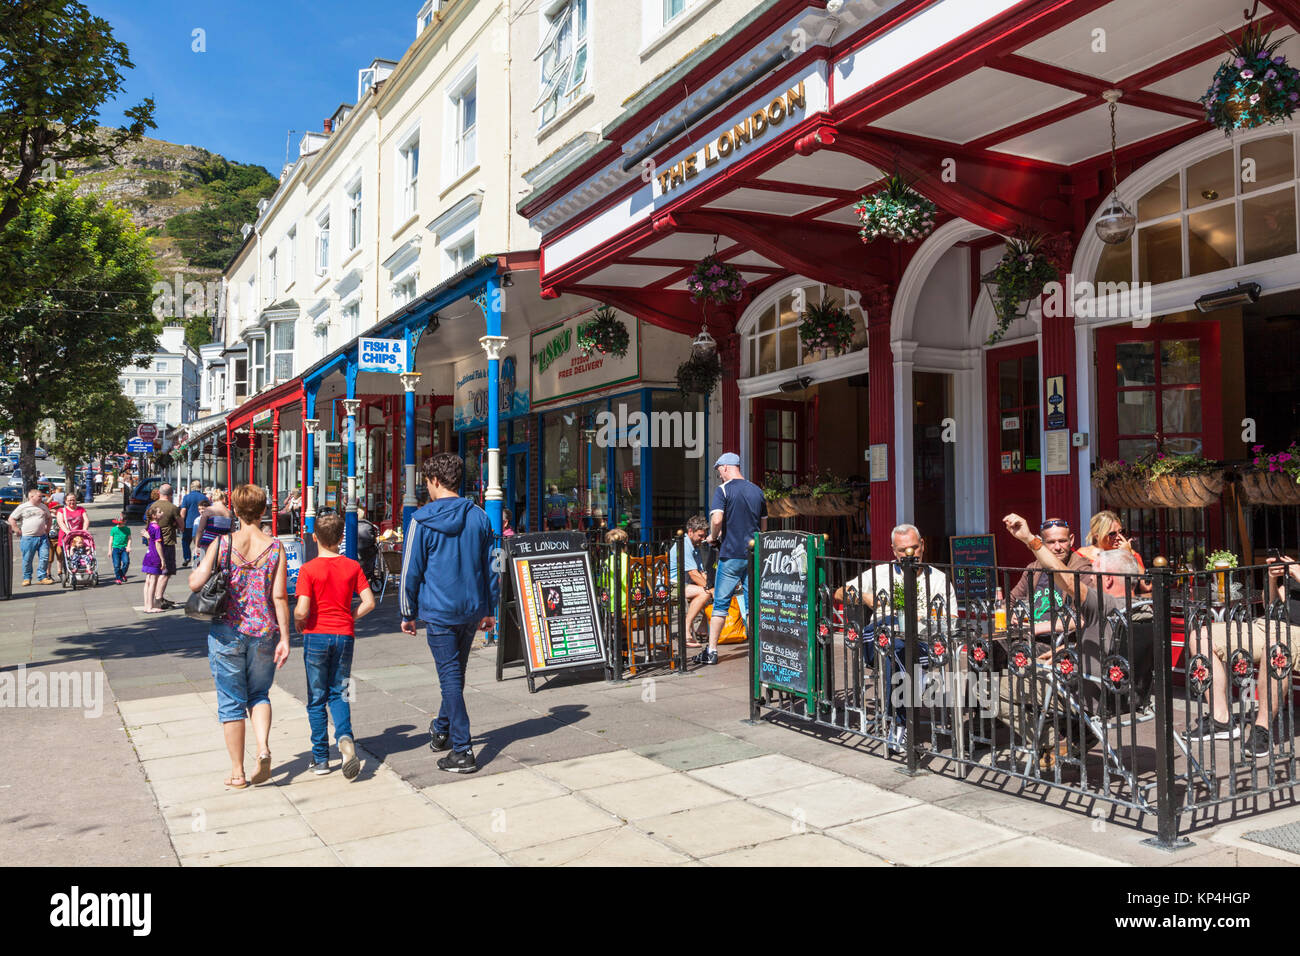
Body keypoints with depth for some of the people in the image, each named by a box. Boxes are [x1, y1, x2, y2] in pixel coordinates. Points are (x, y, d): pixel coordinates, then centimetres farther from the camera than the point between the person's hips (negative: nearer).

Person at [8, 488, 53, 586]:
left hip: (42, 537, 4)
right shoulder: (23, 507, -1)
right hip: (28, 538, -3)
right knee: (27, 559, 1)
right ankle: (26, 578, 13)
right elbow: (11, 519, 1)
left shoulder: (44, 507, 12)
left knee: (45, 557, -2)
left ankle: (42, 577, 8)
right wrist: (18, 531, -3)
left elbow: (49, 518, 26)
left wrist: (47, 530, 16)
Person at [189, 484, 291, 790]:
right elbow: (279, 597, -6)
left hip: (227, 632, -1)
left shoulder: (222, 544, -7)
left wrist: (194, 570, 10)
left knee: (231, 701, 10)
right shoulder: (275, 547, -4)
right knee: (259, 694, 19)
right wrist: (284, 638, -3)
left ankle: (237, 772, 17)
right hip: (264, 632, 1)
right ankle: (263, 747, -5)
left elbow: (196, 582, -14)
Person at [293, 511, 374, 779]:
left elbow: (302, 610, -16)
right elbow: (369, 602, -4)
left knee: (316, 698, 10)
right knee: (339, 694, 14)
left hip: (316, 636, -2)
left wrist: (298, 623, 5)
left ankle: (320, 758, 14)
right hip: (344, 635, 3)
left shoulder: (308, 569, -10)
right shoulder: (352, 567, 0)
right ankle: (345, 738, -12)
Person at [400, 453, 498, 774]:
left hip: (439, 611, -5)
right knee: (455, 673, 20)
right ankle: (442, 730, 39)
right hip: (472, 609, 5)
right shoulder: (478, 516, 5)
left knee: (451, 678, -1)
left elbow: (411, 571, -5)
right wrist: (489, 609, 16)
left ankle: (462, 752, -1)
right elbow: (490, 567, 8)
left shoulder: (423, 520, -9)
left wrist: (408, 614, 4)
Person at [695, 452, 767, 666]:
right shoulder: (757, 491, 12)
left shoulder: (723, 490, -7)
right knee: (752, 603, 9)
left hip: (731, 554, -5)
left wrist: (713, 537, -3)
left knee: (721, 603, 1)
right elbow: (764, 526, 17)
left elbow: (717, 519, -20)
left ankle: (711, 651, 4)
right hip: (753, 554, 5)